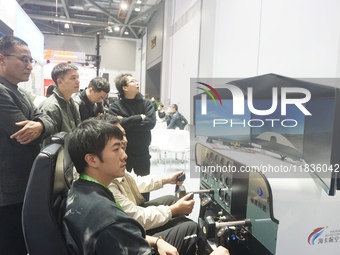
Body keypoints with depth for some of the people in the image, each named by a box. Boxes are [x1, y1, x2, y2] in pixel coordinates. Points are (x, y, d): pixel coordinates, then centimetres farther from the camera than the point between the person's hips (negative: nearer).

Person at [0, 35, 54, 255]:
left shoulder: (20, 93, 14)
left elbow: (48, 120, 4)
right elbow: (24, 135, -25)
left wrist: (39, 125, -19)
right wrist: (38, 128, -3)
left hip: (25, 187, 9)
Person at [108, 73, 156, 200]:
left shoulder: (147, 103, 3)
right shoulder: (115, 106, -3)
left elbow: (151, 122, -12)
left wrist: (127, 123, -16)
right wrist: (139, 117, -15)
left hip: (142, 153, 2)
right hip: (122, 153, -2)